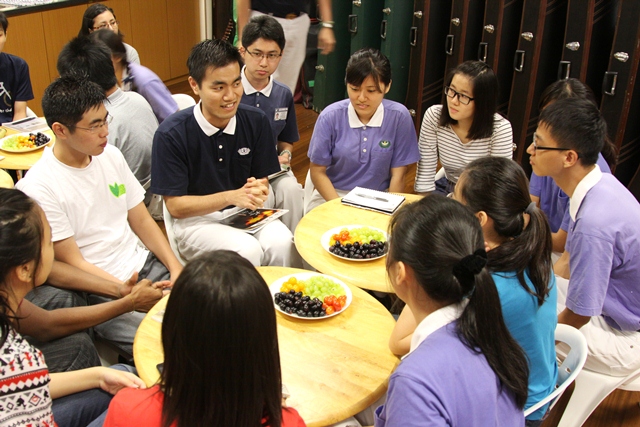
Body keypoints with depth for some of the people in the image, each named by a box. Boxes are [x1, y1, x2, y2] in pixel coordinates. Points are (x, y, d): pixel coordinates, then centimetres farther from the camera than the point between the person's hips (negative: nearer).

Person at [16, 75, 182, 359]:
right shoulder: (38, 188, -14)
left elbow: (142, 221, 10)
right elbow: (73, 264, -12)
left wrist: (176, 268, -4)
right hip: (98, 291, -6)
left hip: (143, 264, 7)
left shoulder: (111, 156, 5)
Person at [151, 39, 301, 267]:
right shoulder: (171, 134, -14)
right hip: (196, 219, -3)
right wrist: (232, 196, -21)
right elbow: (175, 206, -10)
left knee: (282, 243, -27)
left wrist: (257, 191, -18)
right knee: (247, 250, -31)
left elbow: (262, 180, 7)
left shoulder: (256, 121, -3)